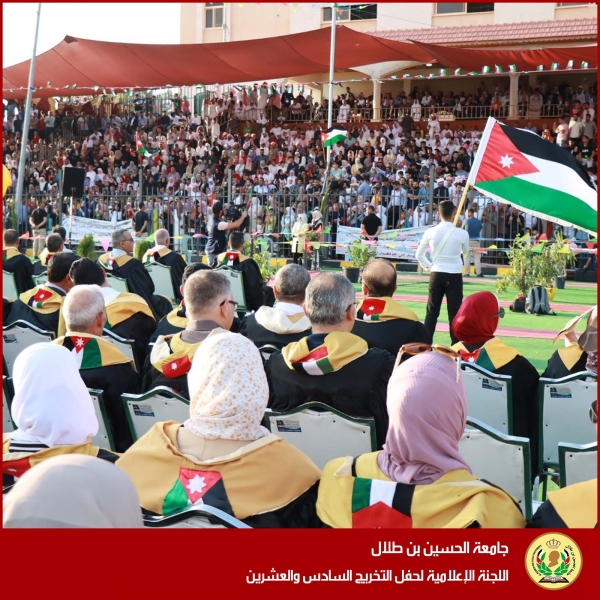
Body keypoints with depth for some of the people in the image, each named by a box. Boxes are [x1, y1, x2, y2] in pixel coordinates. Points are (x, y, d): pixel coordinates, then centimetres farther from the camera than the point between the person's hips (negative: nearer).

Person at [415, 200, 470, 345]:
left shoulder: (430, 232, -3)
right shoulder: (462, 233, -8)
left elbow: (419, 255, 6)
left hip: (436, 274, 2)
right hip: (454, 276, -2)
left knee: (432, 312, 10)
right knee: (454, 313, 2)